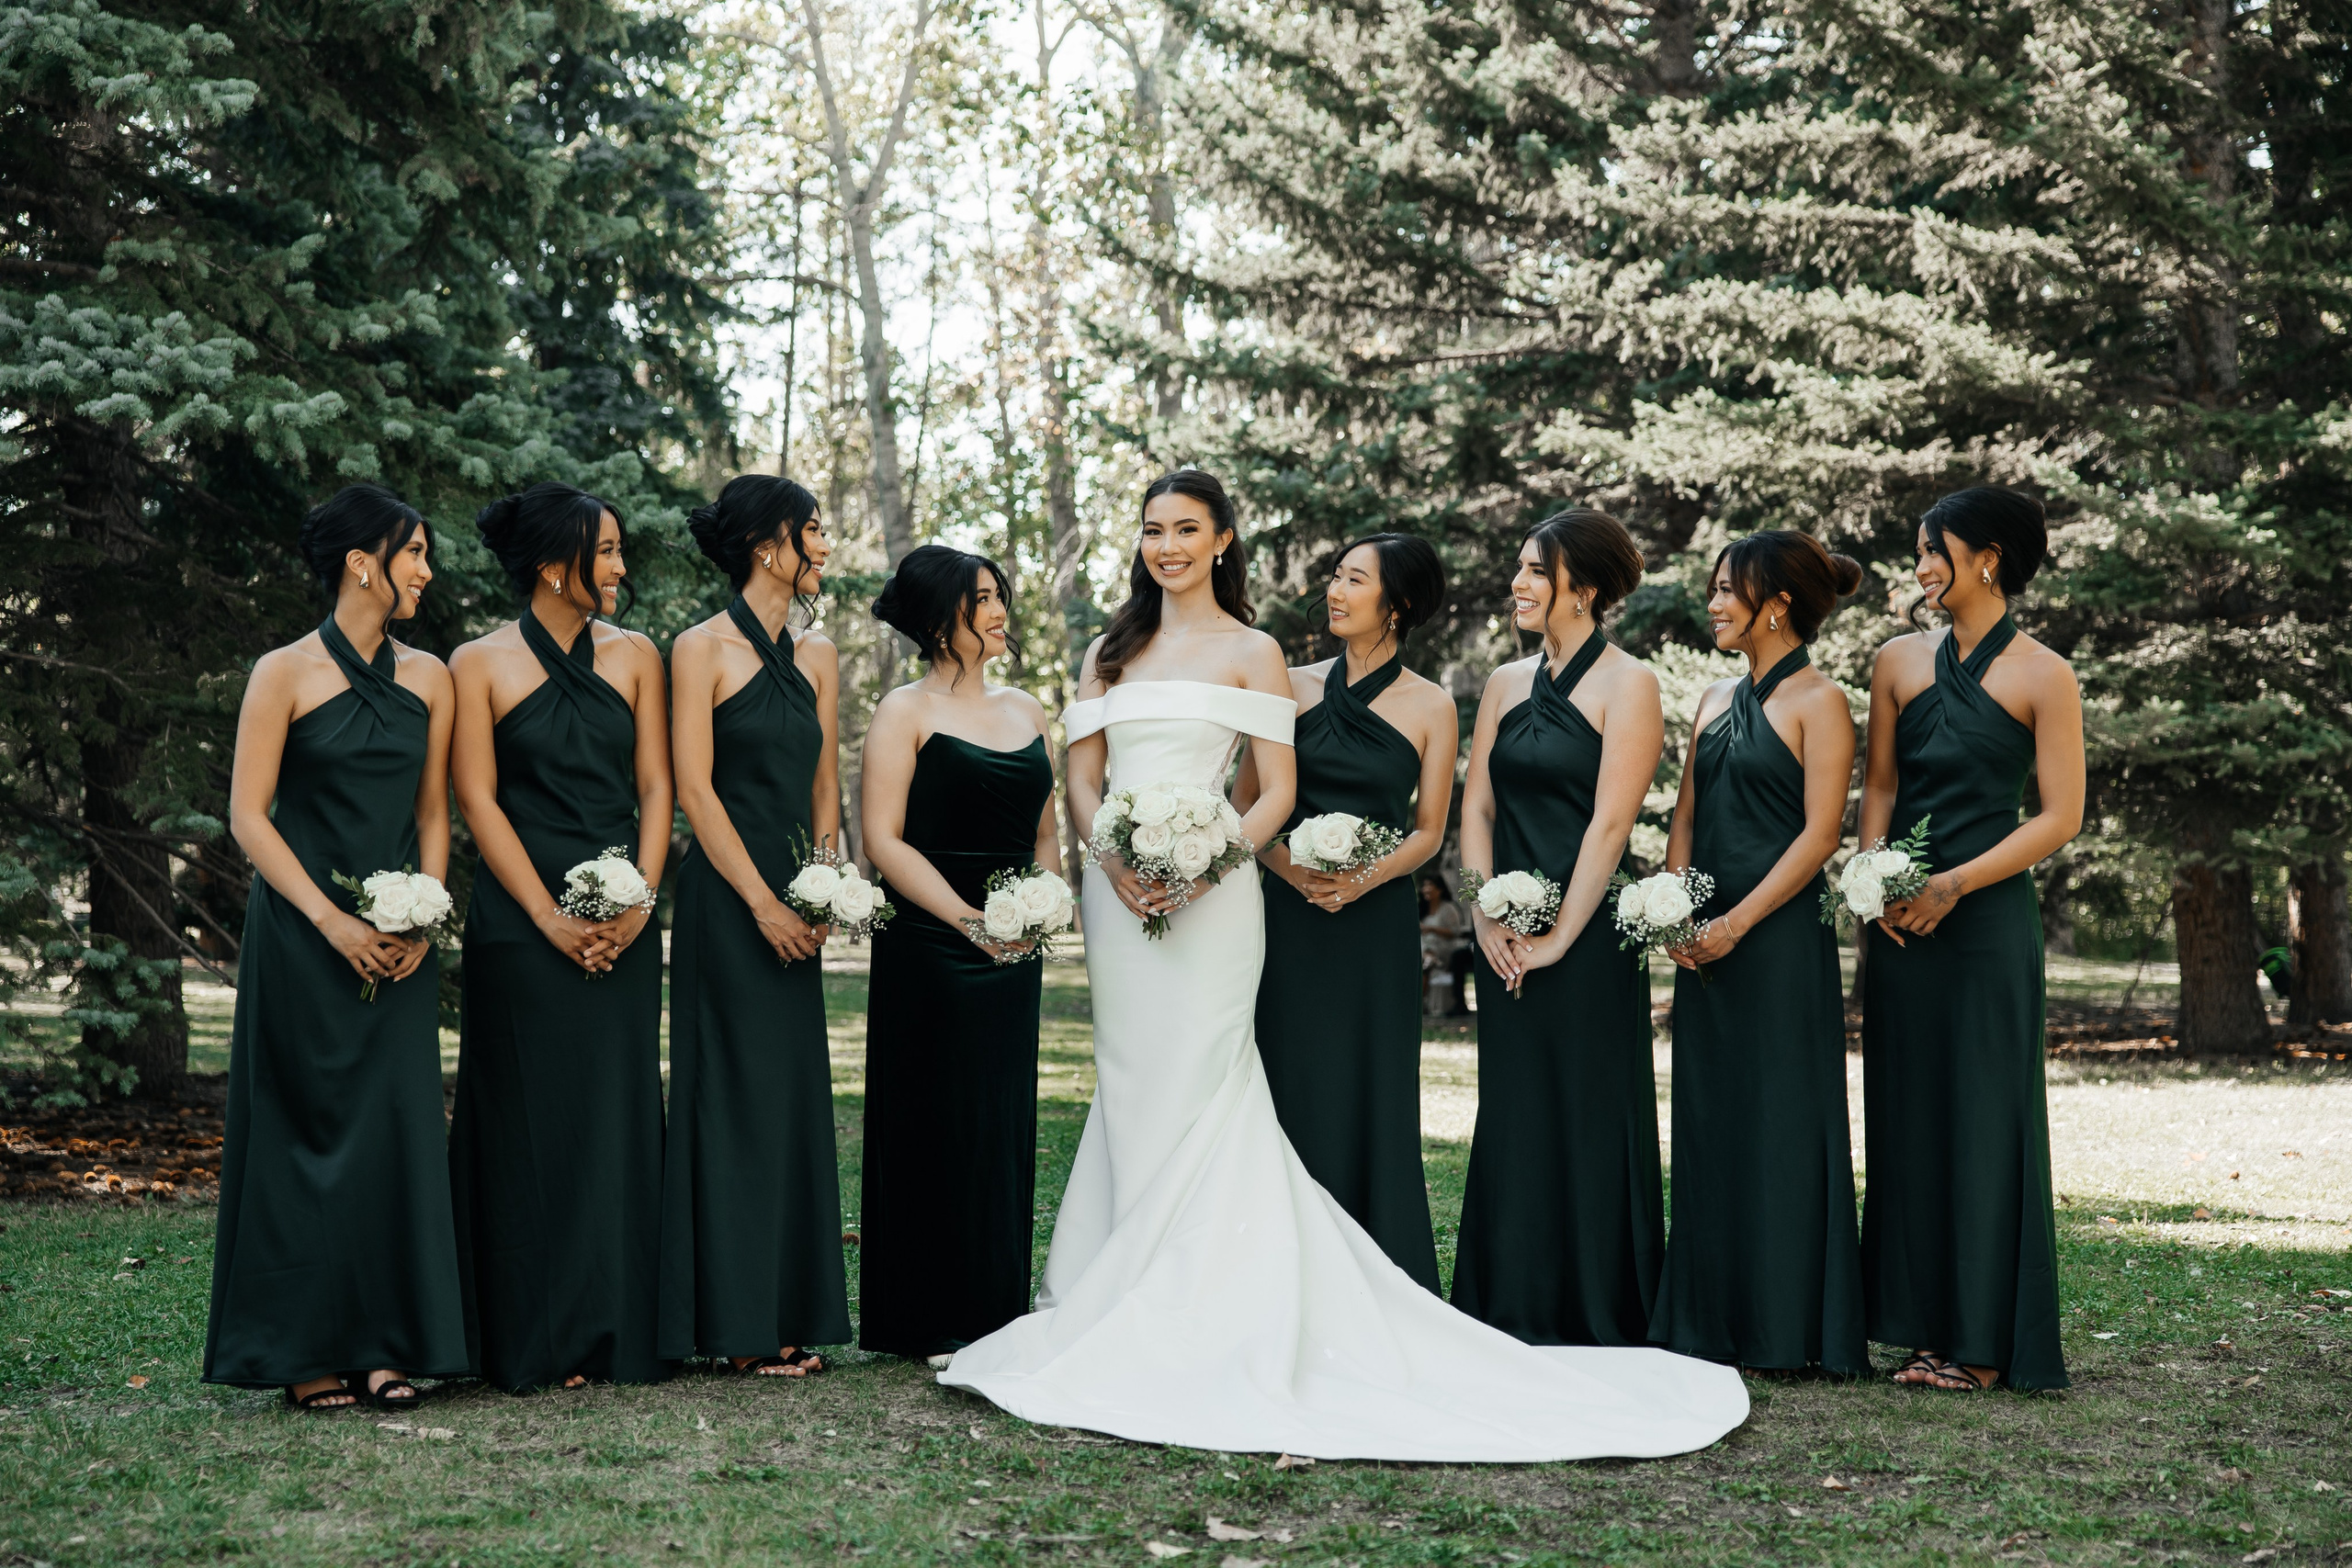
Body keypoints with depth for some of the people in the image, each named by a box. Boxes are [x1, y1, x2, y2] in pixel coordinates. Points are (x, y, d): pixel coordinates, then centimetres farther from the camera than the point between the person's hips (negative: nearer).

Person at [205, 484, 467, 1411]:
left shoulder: (427, 678, 10)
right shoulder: (285, 674, -3)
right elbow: (248, 815, -6)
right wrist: (332, 921, -14)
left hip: (399, 940, 4)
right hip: (302, 935, -4)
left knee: (396, 1125, -1)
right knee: (307, 1126, -1)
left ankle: (384, 1344, 6)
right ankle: (305, 1352, 7)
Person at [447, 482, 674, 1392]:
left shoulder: (634, 657, 10)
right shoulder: (480, 665, 0)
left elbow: (656, 788, 7)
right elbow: (478, 799, -4)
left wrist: (639, 902, -7)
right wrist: (551, 917, -12)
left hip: (625, 921, 3)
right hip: (520, 921, -3)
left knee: (618, 1113, 3)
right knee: (529, 1120, -1)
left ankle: (619, 1334, 10)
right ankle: (536, 1342, 6)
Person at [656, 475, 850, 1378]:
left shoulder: (817, 658, 14)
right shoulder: (703, 650, -5)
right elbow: (694, 787, -9)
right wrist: (764, 902, -13)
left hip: (795, 903, 7)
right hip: (726, 895, -6)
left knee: (797, 1094, 6)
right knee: (738, 1092, -5)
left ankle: (789, 1312, 13)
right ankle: (738, 1322, 1)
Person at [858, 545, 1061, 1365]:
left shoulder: (1025, 709, 15)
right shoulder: (905, 713, -4)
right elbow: (884, 840, -11)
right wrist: (968, 919, -18)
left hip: (1012, 957, 6)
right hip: (928, 952, -6)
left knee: (1005, 1127, 7)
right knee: (935, 1126, -2)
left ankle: (996, 1315, 15)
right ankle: (933, 1325, 6)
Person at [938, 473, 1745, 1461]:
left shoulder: (1250, 653, 4)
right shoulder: (1110, 653, 16)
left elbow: (1277, 793, -2)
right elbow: (1083, 777, 10)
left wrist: (1205, 865, -16)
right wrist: (1116, 863, -9)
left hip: (1207, 898, -4)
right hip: (1118, 894, 4)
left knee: (1189, 1093, -8)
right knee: (1129, 1091, 5)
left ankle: (1195, 1313, -3)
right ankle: (1130, 1312, 11)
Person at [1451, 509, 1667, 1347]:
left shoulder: (1627, 684, -6)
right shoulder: (1507, 682, 13)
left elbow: (1609, 823, -12)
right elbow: (1476, 808, 11)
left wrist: (1559, 936, -14)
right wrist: (1488, 918, -2)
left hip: (1588, 935, -6)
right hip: (1508, 944, 6)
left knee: (1588, 1117, -1)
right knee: (1510, 1117, 9)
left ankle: (1595, 1324, 9)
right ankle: (1509, 1316, 18)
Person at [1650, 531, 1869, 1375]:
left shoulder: (1817, 701, -6)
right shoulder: (1715, 701, 16)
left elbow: (1820, 832, -12)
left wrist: (1736, 922, -16)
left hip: (1781, 936, -7)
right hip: (1706, 944, 7)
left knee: (1781, 1122, -3)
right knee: (1708, 1123, 9)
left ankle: (1789, 1329, 4)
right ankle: (1710, 1321, 16)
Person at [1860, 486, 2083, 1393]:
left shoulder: (2043, 678, -4)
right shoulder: (1899, 663, 9)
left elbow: (2060, 817, -6)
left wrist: (1952, 885, -13)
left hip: (1988, 918, -5)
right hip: (1902, 920, 5)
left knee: (1983, 1114, -2)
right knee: (1905, 1113, 6)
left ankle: (1983, 1341, 5)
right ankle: (1922, 1324, 14)